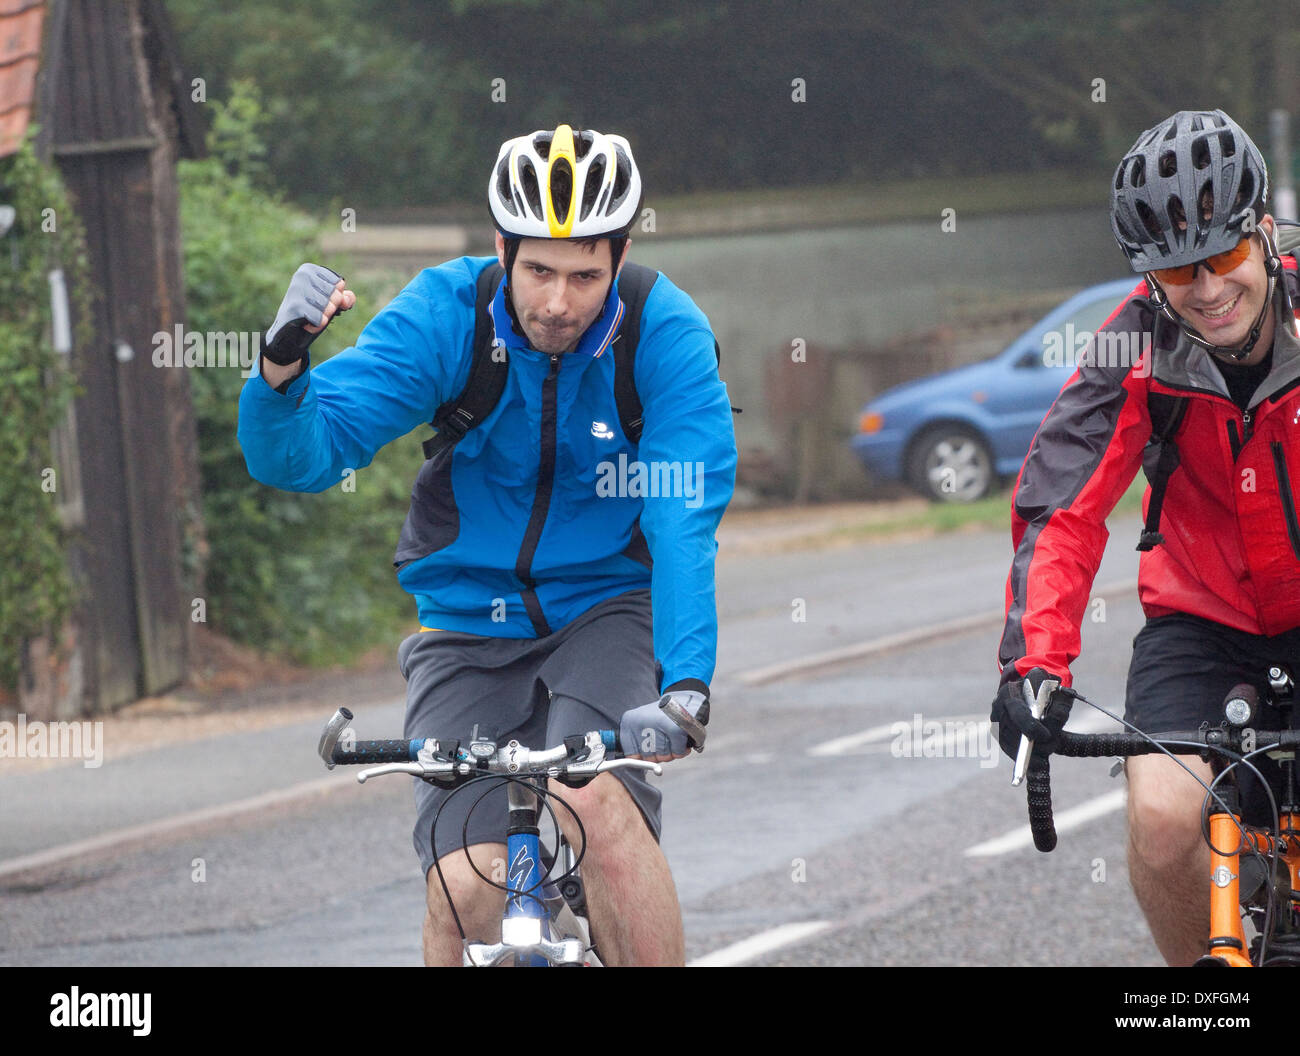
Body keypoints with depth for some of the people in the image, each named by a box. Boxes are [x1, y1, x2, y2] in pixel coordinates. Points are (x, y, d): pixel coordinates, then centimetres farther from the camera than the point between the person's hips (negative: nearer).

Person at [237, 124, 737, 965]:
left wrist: (687, 683, -40)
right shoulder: (445, 314, -14)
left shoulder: (668, 337, -17)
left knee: (596, 800, -32)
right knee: (465, 888, -16)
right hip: (468, 631, 1)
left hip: (605, 615, -1)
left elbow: (686, 525, -26)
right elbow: (300, 455, -18)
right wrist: (283, 368, -40)